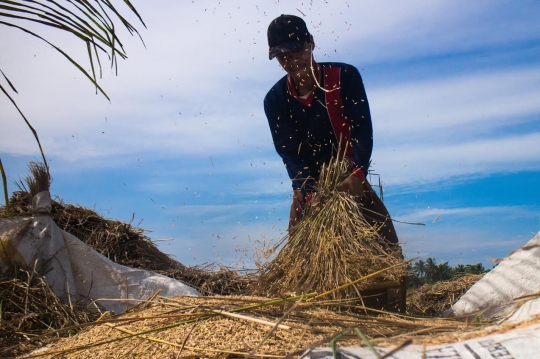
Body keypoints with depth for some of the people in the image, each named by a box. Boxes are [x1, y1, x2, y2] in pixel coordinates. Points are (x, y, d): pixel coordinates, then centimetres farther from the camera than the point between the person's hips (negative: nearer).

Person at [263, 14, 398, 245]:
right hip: (309, 185, 1)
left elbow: (363, 129, -18)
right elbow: (288, 151, -13)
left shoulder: (345, 76, -12)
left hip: (352, 179, -1)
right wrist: (307, 191, -30)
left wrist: (357, 174, -34)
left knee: (385, 241, -9)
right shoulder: (275, 99, -8)